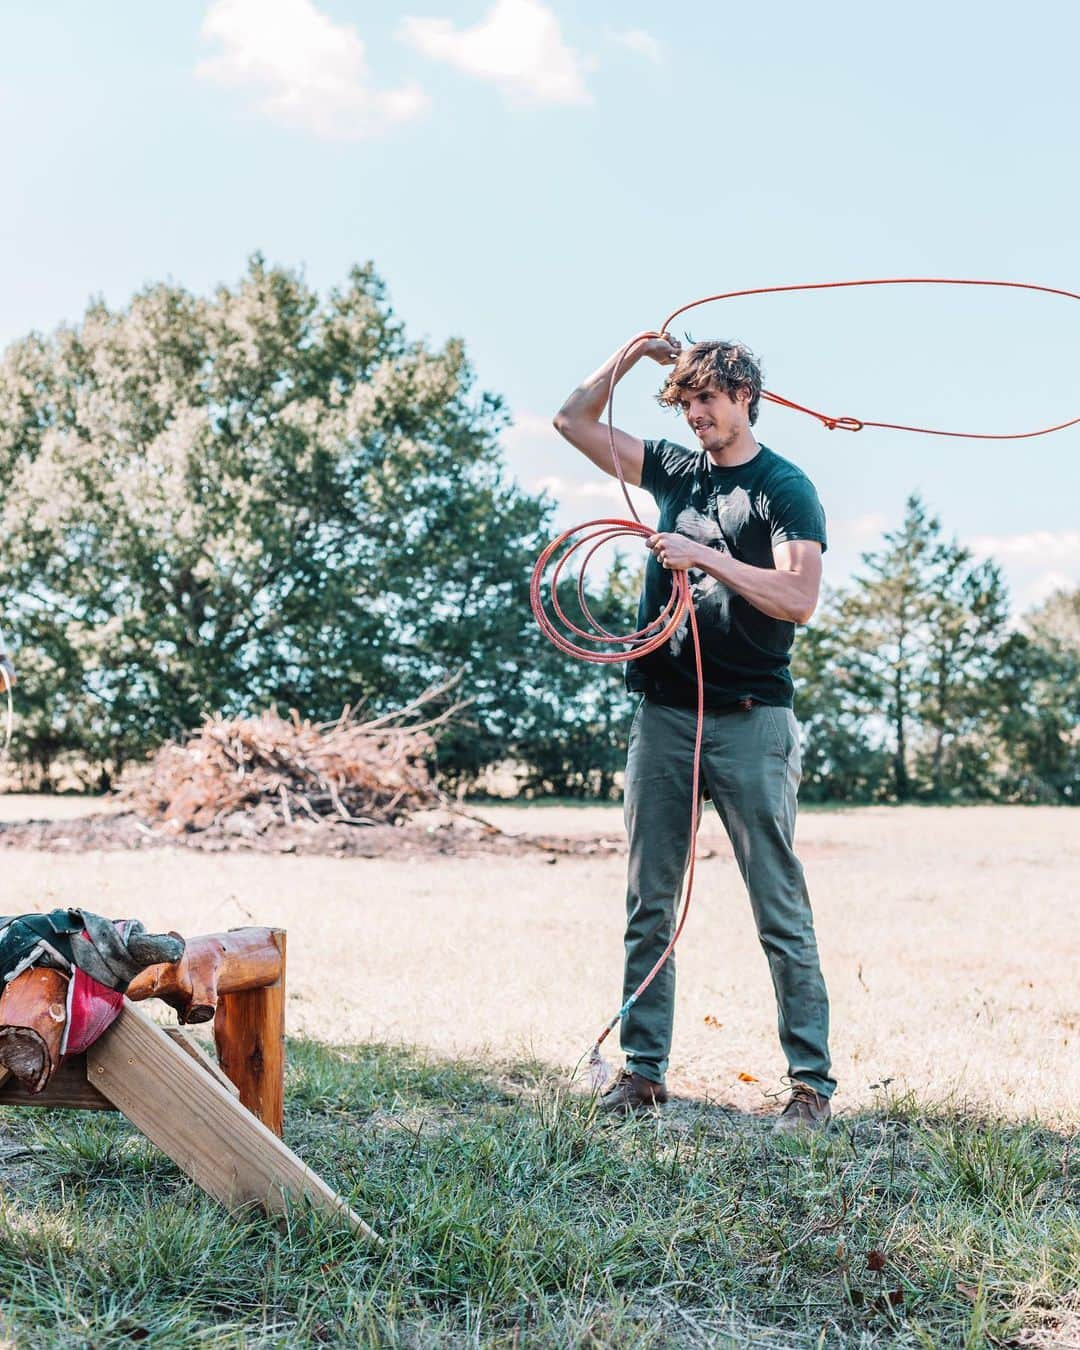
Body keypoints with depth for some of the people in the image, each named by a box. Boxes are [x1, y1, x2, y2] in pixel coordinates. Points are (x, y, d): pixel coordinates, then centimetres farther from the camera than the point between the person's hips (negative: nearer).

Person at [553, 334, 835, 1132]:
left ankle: (813, 1082, 6)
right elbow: (575, 421, 18)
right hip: (663, 714, 6)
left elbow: (800, 598, -16)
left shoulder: (786, 488, -3)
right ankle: (644, 1071, 18)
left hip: (749, 721, -5)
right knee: (650, 907, 9)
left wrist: (705, 557, -18)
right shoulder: (678, 471, 13)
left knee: (781, 911, -1)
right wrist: (633, 352, 9)